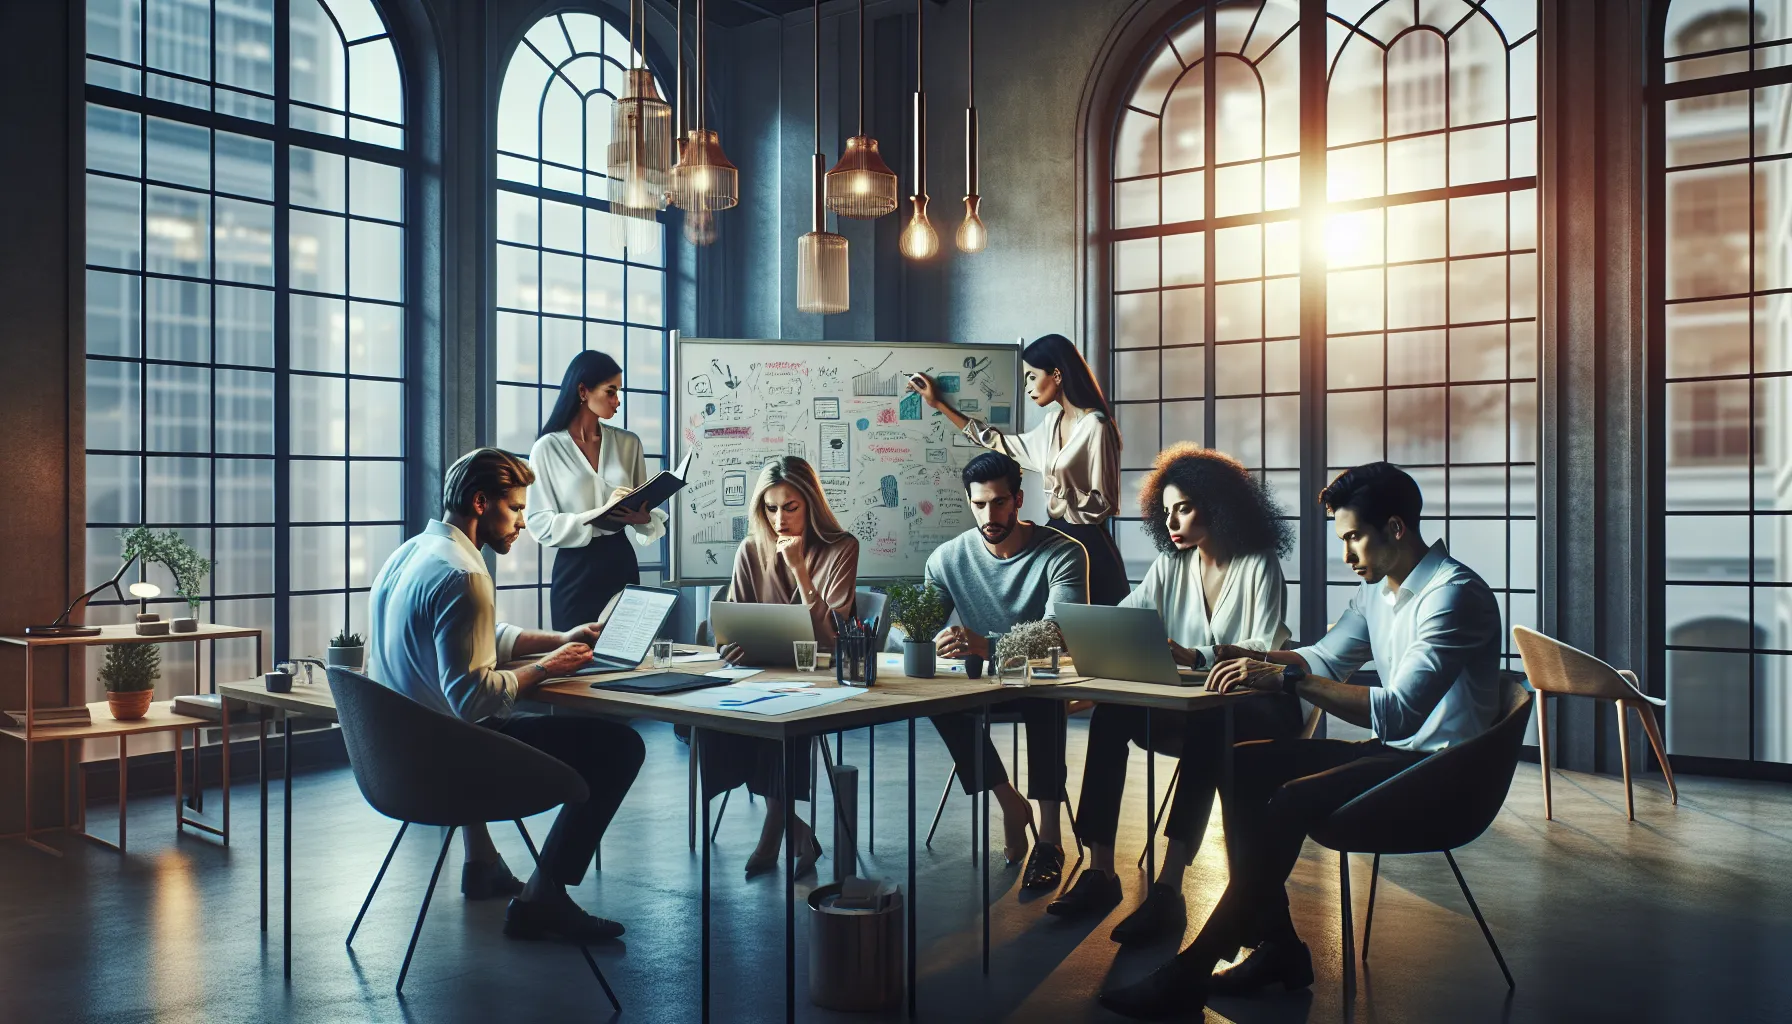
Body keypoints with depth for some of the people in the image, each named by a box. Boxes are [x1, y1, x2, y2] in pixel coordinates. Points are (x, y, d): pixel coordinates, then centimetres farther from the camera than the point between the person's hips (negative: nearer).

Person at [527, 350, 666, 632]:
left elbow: (649, 510, 8)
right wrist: (597, 517, -21)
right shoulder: (547, 448, -4)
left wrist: (643, 517, -15)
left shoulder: (628, 443, 7)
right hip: (575, 568, -3)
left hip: (621, 561, 3)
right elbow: (540, 523, -10)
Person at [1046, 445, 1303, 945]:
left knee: (1205, 729, -39)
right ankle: (1100, 871, -25)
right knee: (1110, 713, -24)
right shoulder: (1170, 566, 12)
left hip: (1256, 706, -5)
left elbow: (1265, 651, -16)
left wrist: (1196, 657, -32)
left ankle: (1168, 887, -41)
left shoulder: (1259, 566, -5)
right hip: (1190, 704, 5)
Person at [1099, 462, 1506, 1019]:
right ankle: (1276, 944, -3)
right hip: (1393, 749, 9)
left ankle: (1190, 973, -20)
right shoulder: (1377, 589, 11)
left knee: (1293, 799, -28)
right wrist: (1257, 661, -1)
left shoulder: (1453, 594, -19)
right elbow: (1326, 660, 19)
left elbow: (1398, 711, -28)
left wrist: (1291, 677, -31)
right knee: (1243, 765, -4)